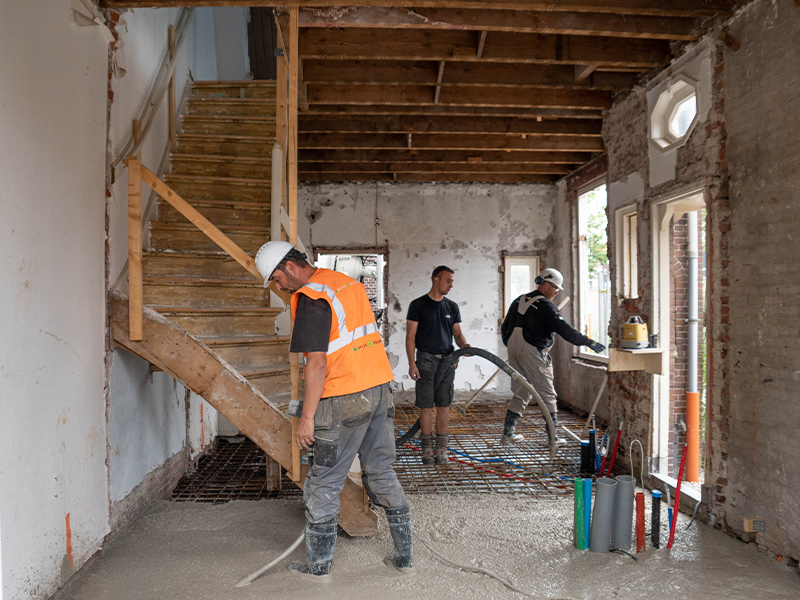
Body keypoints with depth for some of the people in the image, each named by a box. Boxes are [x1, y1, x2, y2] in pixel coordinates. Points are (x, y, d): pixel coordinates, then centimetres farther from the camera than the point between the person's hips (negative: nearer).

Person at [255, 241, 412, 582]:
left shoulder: (310, 299, -14)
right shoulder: (348, 282, 13)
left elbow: (317, 363, -20)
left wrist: (307, 418, -15)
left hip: (345, 400, -8)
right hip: (379, 388, 9)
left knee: (325, 483, 6)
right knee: (381, 473, 16)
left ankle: (319, 565, 18)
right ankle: (404, 556, 23)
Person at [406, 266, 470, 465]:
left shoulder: (452, 307, 12)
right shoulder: (418, 305, -1)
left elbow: (457, 332, 14)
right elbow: (410, 336, -4)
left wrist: (464, 344, -9)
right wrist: (411, 363, -11)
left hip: (447, 360, 4)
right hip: (426, 360, -4)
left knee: (444, 405, 5)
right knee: (426, 406, -1)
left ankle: (441, 449, 12)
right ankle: (427, 449, 9)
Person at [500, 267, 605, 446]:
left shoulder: (519, 301, 14)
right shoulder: (545, 305, -10)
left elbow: (505, 329, 19)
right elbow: (564, 329, -16)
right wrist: (588, 342, -12)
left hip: (514, 354, 8)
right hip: (534, 356, -7)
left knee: (520, 394, 16)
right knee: (548, 395, 3)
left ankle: (508, 433, 16)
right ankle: (553, 436, 5)